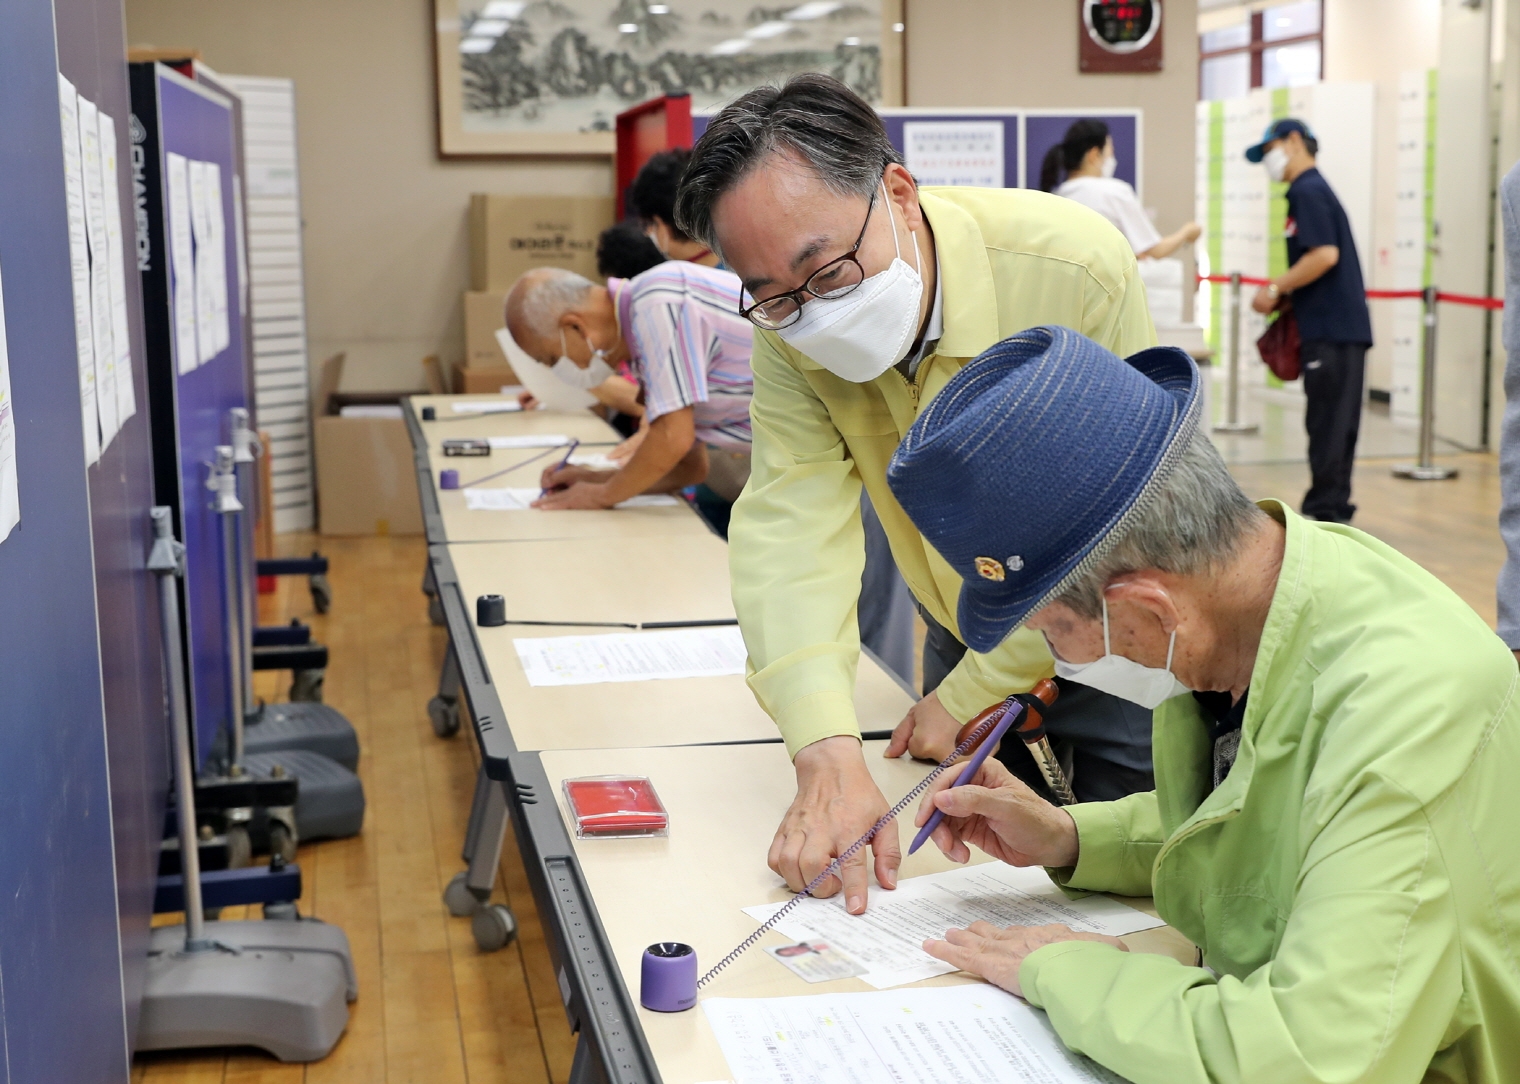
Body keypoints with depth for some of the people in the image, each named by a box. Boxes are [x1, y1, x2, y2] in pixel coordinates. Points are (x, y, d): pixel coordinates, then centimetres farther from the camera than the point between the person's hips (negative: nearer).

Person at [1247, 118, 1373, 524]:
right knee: (1335, 423, 12)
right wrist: (1284, 296, 13)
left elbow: (1325, 255, -21)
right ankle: (1333, 509, 17)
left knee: (1327, 423, -6)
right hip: (1341, 326, 10)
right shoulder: (1315, 190, 20)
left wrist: (1274, 290, -13)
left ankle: (1325, 511, -3)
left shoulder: (1307, 191, -9)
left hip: (1331, 330, -10)